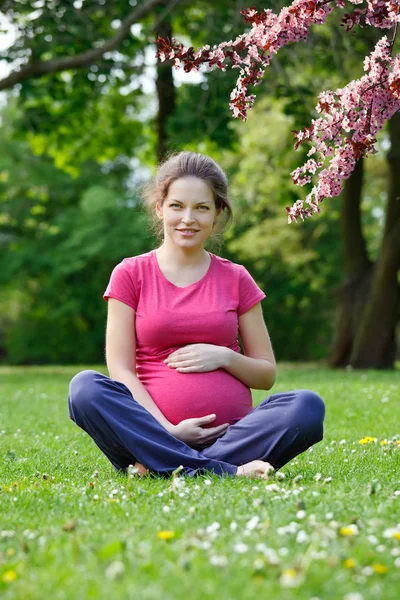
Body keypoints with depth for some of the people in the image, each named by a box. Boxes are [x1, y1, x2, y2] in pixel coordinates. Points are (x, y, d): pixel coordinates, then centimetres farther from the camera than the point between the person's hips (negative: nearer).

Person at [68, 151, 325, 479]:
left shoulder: (236, 279, 12)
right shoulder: (131, 274, 7)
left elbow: (267, 374, 14)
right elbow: (121, 370, 0)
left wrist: (225, 357, -7)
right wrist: (168, 430, -14)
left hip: (231, 435, 2)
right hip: (155, 433, -1)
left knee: (308, 405, -26)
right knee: (85, 387, -29)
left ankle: (161, 466, -29)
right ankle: (228, 471, -35)